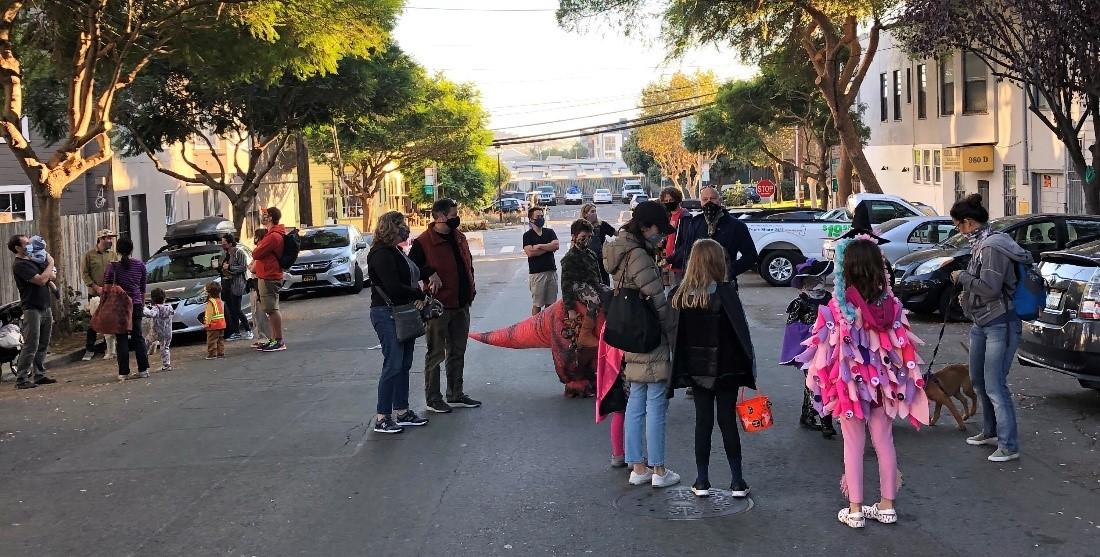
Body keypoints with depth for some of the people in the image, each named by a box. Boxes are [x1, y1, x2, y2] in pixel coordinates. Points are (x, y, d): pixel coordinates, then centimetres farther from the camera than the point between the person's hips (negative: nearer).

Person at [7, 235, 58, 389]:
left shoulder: (33, 260, 15)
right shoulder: (20, 265, -12)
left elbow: (53, 275, 18)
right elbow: (41, 280, -21)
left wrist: (51, 273, -5)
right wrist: (50, 264, -7)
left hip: (45, 307, 8)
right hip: (32, 308, -8)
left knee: (43, 345, 11)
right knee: (31, 346, -10)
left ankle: (40, 375, 17)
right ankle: (21, 379, -7)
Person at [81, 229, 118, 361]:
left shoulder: (113, 255, 8)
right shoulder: (89, 255, -1)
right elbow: (84, 273, -4)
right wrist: (96, 287, -13)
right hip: (94, 294, -2)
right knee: (93, 323, 1)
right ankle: (89, 350, 9)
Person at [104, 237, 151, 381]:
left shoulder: (113, 267, -6)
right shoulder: (140, 265, 2)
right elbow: (143, 288, 9)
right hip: (136, 304, 3)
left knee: (121, 338, 2)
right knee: (138, 336, 10)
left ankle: (124, 372, 1)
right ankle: (143, 369, 9)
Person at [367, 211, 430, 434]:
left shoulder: (396, 252, 15)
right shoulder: (381, 255, -15)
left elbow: (409, 279, 17)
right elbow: (394, 287, -22)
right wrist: (420, 294, -11)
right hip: (387, 314, -10)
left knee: (404, 365, 12)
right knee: (393, 366, -7)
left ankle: (401, 412, 20)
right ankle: (382, 418, -1)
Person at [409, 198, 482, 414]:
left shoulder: (459, 237, 11)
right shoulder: (423, 242, -12)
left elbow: (468, 264, 21)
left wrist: (471, 288, 11)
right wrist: (430, 274, -23)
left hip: (461, 305, 7)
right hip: (439, 307, -7)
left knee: (458, 353, 15)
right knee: (436, 354, 1)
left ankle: (456, 395, 26)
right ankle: (433, 399, 9)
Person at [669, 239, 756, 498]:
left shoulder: (681, 295, -2)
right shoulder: (725, 292, -14)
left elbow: (676, 334, 1)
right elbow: (740, 330, -11)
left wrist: (681, 368, 8)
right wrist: (748, 367, -3)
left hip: (696, 369, 3)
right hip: (725, 368, -3)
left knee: (702, 421, 10)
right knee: (728, 421, 5)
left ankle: (702, 482, 13)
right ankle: (737, 482, 10)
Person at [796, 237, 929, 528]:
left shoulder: (839, 305, -16)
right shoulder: (891, 303, -7)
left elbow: (825, 346, -10)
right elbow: (903, 345, 0)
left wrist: (818, 377, 0)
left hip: (849, 379, -3)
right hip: (883, 378, 3)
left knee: (853, 444, 7)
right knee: (884, 441, 14)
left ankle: (854, 510, 13)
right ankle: (887, 506, 23)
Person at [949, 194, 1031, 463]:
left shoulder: (992, 246, -20)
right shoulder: (980, 243, 9)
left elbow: (990, 287, -25)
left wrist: (962, 277, -14)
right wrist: (967, 296, 15)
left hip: (1000, 324, -11)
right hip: (981, 322, 11)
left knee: (995, 386, -7)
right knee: (978, 380, 20)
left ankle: (1009, 446, 1)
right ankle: (990, 432, 36)